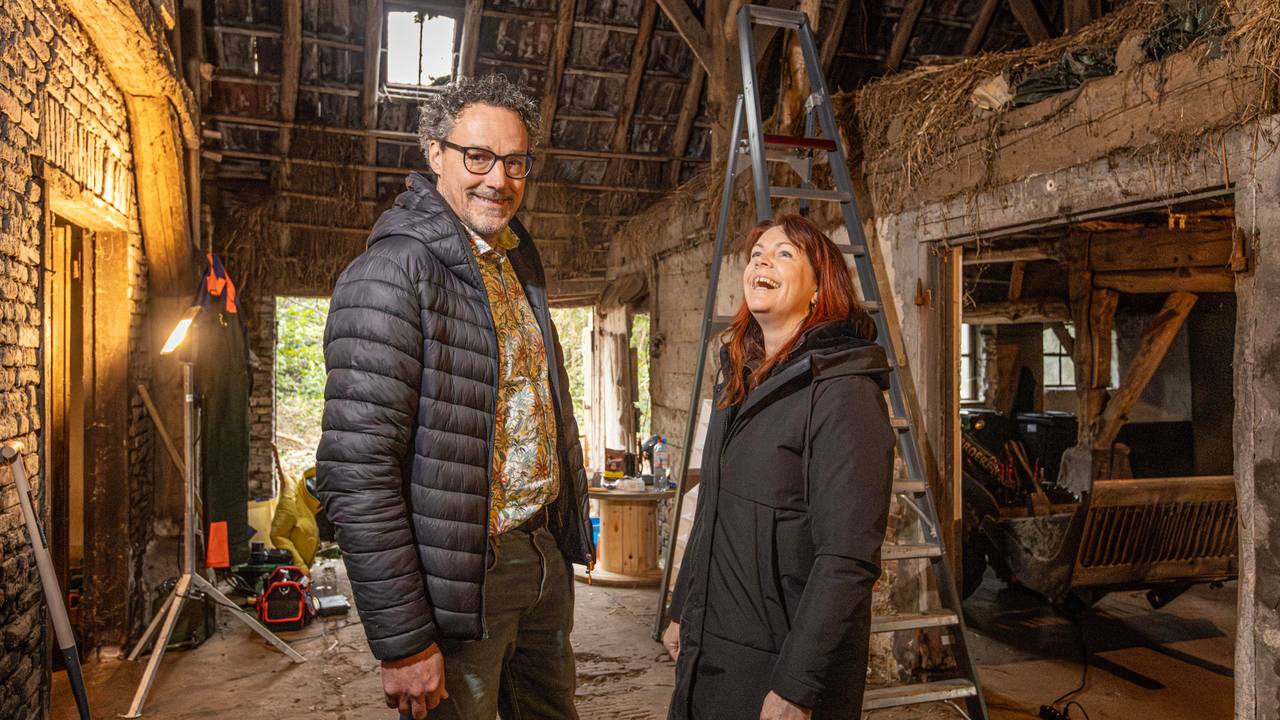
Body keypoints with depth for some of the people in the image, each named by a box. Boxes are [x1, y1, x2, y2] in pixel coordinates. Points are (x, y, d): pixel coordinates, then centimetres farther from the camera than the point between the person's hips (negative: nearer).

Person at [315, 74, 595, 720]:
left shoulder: (518, 265, 11)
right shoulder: (391, 273, -16)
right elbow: (356, 474, -21)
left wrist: (565, 536, 14)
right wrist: (403, 642, -20)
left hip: (546, 559, 8)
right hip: (459, 577, -7)